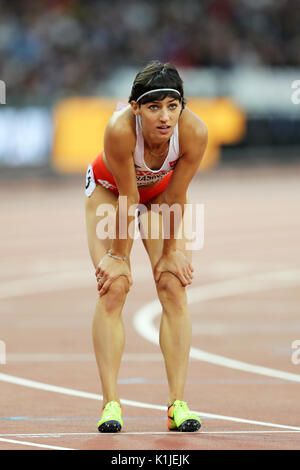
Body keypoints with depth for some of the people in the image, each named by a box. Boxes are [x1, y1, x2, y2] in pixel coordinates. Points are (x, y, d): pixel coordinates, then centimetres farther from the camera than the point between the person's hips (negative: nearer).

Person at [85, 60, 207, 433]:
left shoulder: (194, 132, -36)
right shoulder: (120, 130, -41)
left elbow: (175, 199, -22)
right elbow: (128, 199, -29)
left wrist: (171, 252, -13)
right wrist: (119, 255, -19)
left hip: (161, 190, 2)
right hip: (110, 189, -2)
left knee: (173, 288, -9)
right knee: (112, 290, -13)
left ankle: (177, 403, -7)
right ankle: (110, 403, -13)